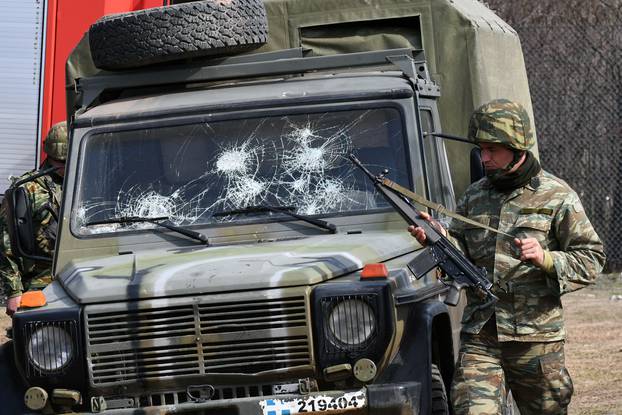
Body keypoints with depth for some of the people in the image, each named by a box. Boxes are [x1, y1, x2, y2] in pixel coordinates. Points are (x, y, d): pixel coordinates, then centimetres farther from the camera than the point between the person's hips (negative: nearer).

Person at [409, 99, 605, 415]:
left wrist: (544, 258, -20)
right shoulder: (474, 196, 11)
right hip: (479, 339, 3)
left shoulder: (557, 196, -2)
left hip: (536, 342, -3)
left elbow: (591, 261, -3)